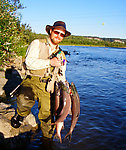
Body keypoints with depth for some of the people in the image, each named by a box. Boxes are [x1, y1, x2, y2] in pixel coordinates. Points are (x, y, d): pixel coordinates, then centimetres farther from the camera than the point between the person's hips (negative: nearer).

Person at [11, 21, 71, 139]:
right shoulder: (37, 44, 5)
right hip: (32, 82, -3)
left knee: (47, 115, 0)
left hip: (47, 87, 4)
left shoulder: (61, 55, 20)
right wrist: (49, 62, -13)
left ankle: (47, 138, 27)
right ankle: (20, 115, 3)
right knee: (25, 100, -32)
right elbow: (29, 61, -11)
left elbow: (61, 77, 21)